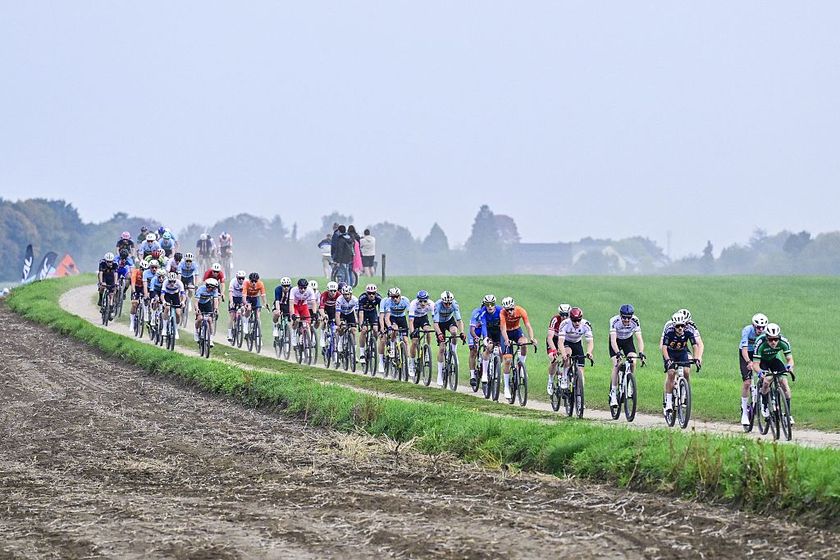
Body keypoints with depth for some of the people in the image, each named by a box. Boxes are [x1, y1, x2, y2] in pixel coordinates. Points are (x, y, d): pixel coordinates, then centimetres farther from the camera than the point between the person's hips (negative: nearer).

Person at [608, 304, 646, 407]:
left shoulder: (635, 321, -28)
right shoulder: (614, 321, -33)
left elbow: (639, 339, -32)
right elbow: (613, 340, -40)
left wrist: (641, 352, -48)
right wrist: (617, 352, -56)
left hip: (628, 341, 2)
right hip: (616, 342, -2)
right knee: (616, 365, -19)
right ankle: (613, 393, -14)